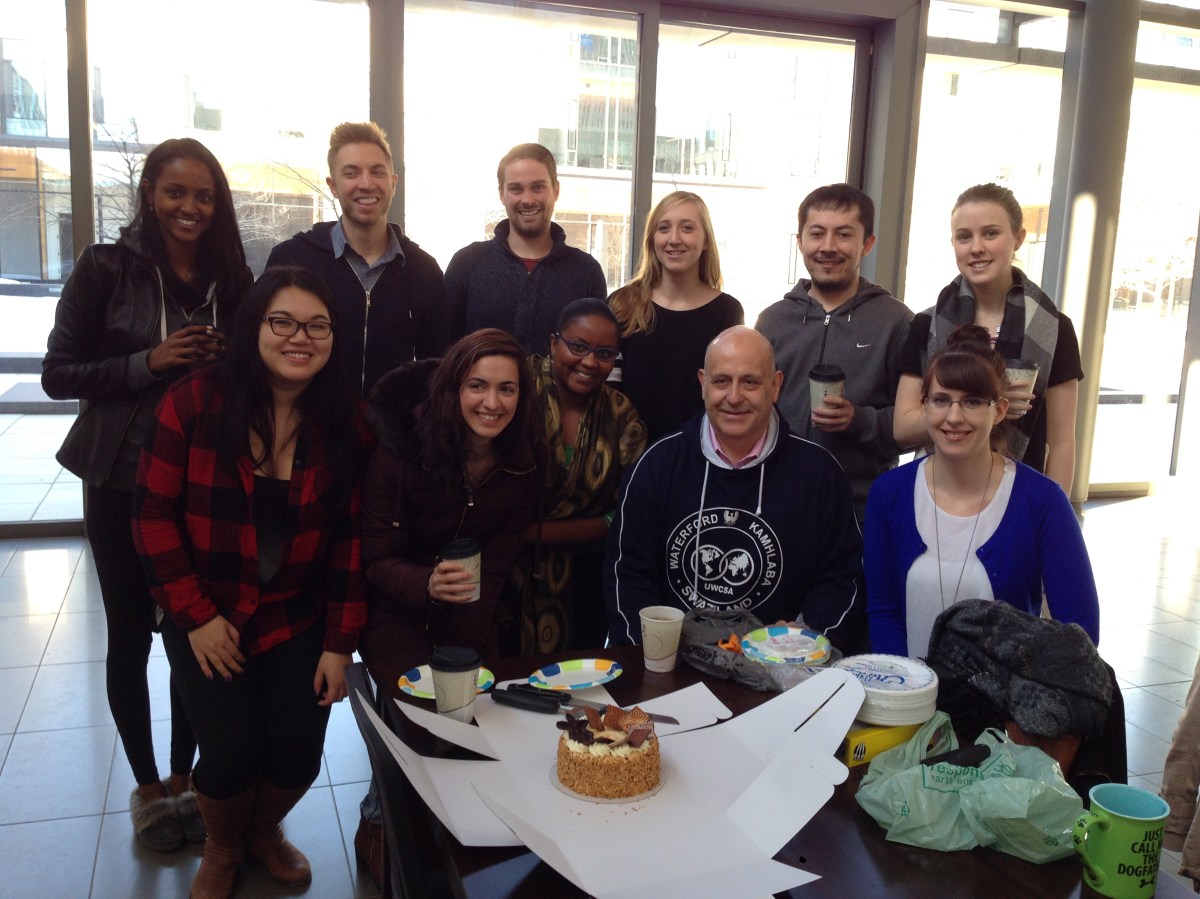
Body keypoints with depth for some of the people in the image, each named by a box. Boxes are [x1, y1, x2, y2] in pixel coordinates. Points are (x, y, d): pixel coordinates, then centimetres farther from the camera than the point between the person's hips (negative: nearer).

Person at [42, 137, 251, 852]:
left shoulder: (232, 278, 3)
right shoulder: (107, 269, -5)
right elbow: (58, 374, -6)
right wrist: (149, 363, -18)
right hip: (122, 480, -2)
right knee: (131, 632, 9)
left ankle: (184, 778, 26)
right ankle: (147, 785, 27)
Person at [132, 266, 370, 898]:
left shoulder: (345, 425, -6)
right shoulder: (194, 403, -13)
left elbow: (350, 539, -4)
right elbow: (153, 516, -8)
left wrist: (340, 643, -6)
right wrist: (197, 615, -11)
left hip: (297, 617, 2)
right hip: (205, 618, -2)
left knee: (299, 749, -5)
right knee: (232, 750, -12)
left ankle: (265, 830, 34)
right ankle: (222, 848, 26)